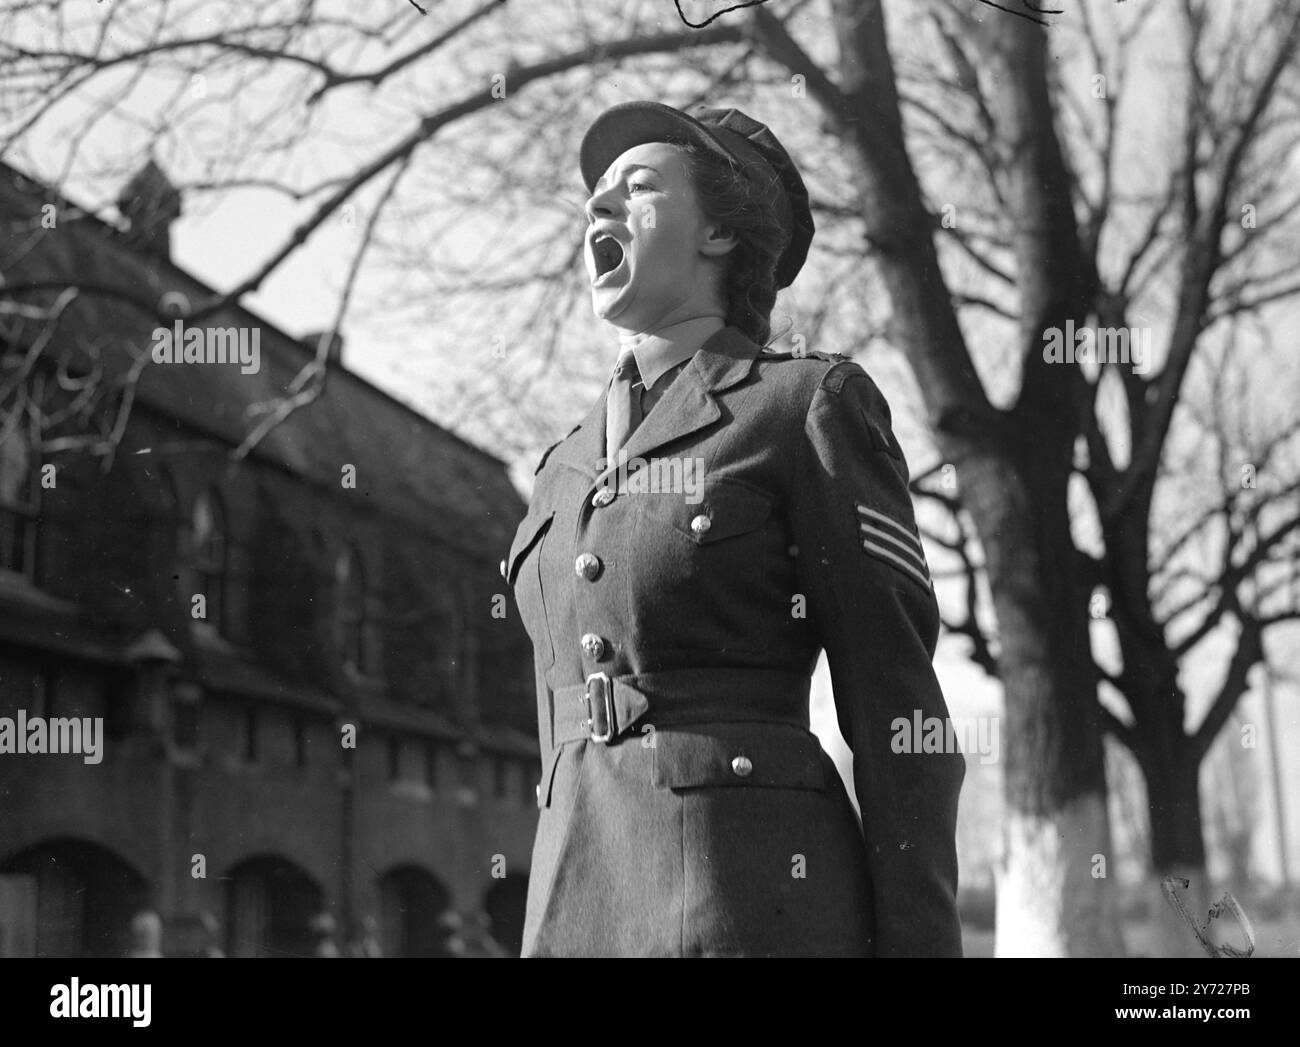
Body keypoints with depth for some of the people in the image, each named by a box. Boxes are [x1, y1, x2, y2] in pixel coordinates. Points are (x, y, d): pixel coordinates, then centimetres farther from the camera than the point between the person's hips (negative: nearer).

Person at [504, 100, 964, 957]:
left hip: (756, 902, -6)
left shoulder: (811, 406, 1)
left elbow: (897, 707, -5)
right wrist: (559, 935, 18)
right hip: (585, 899, 6)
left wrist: (919, 946, -10)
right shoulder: (571, 468, 20)